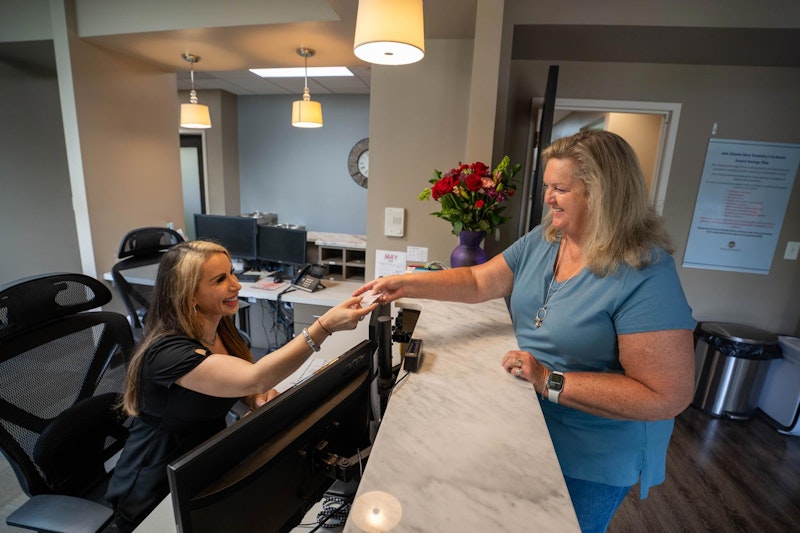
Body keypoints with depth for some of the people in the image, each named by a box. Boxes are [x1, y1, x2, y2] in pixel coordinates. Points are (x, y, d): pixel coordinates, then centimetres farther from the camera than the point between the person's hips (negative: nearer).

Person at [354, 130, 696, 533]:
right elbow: (478, 281, -4)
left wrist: (551, 382, -30)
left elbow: (668, 396, -27)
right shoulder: (541, 241, -6)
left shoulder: (646, 276, -28)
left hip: (593, 458, -6)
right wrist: (407, 283, -15)